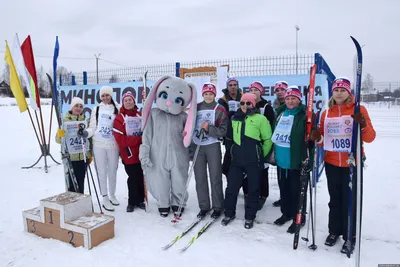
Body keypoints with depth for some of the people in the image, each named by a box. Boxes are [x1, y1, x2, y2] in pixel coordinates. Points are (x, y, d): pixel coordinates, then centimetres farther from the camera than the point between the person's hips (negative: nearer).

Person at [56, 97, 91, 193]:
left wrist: (90, 154, 17)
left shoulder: (85, 120, 6)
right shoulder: (64, 120, -4)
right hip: (70, 157, -3)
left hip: (83, 157, 3)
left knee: (81, 183, 11)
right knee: (71, 183, 0)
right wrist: (60, 135, -25)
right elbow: (58, 140, -3)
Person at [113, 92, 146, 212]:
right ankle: (132, 202, 23)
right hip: (129, 155, -4)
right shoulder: (119, 118, -7)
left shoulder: (141, 116, 7)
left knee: (141, 178, 11)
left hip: (142, 154, 4)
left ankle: (140, 200, 28)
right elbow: (121, 140, -15)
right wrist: (139, 139, -19)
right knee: (133, 179, 4)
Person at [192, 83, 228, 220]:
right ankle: (204, 206, 17)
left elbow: (223, 131, -7)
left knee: (215, 177, 0)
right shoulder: (196, 108, 8)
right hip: (197, 146, 3)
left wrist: (209, 128, -21)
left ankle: (218, 207, 14)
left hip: (213, 146, -3)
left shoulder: (220, 110, -1)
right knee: (200, 178, 5)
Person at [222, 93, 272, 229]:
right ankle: (229, 213, 27)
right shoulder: (235, 118, 10)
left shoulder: (260, 119, -5)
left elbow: (268, 139, -1)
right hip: (237, 159, 4)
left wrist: (261, 155, 5)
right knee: (231, 187, 8)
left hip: (254, 161, -4)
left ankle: (249, 217, 23)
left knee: (253, 189, 7)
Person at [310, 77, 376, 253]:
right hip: (332, 164, 3)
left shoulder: (359, 110, -4)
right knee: (335, 199, 14)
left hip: (352, 164, -3)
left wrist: (363, 125, -28)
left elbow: (370, 138, -9)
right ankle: (334, 231, 30)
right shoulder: (326, 113, 6)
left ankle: (350, 236, 21)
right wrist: (318, 138, -12)